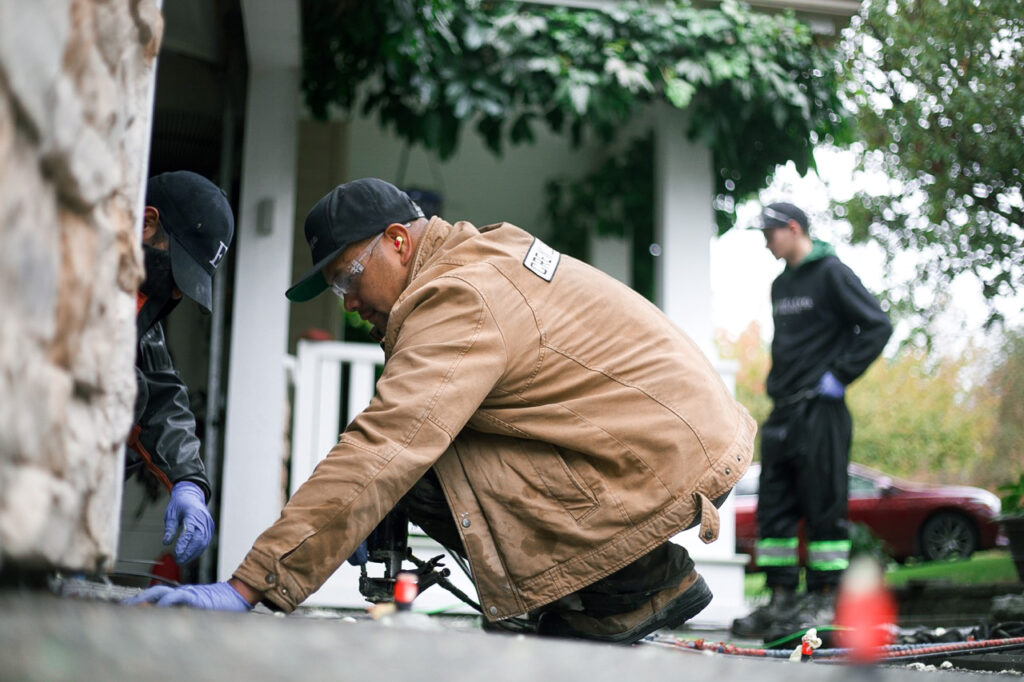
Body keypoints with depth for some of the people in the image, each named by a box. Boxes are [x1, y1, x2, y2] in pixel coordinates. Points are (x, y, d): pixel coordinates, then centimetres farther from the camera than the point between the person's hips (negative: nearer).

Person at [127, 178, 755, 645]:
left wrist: (250, 586, -27)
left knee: (427, 478, -16)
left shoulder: (462, 302, -18)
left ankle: (636, 582, -3)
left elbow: (381, 455, -27)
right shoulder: (491, 248, 13)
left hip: (670, 464, -10)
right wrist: (374, 524, 9)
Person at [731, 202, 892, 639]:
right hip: (782, 413, 8)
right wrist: (777, 381, 15)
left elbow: (878, 326, -11)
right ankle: (781, 599, 11)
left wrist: (839, 376, -12)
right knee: (774, 507, 6)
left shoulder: (831, 273, -6)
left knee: (823, 506, -4)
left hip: (820, 411, -8)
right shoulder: (781, 285, 18)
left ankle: (825, 599, 3)